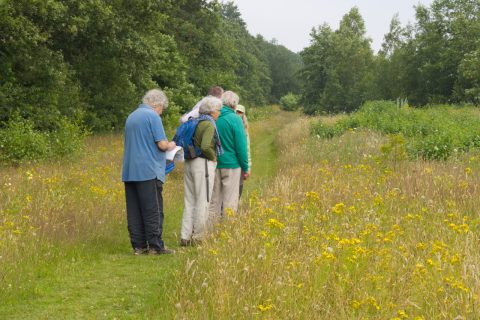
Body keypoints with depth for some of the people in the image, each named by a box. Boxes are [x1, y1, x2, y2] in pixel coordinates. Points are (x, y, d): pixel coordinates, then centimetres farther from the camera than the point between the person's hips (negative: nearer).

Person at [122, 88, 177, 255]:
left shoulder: (131, 116, 16)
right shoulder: (153, 116, -8)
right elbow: (162, 144, -13)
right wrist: (170, 145, 8)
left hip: (130, 171, 7)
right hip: (149, 171, -7)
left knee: (134, 210, 6)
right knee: (153, 210, -3)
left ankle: (138, 246, 8)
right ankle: (155, 246, -2)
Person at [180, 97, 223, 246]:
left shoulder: (196, 123, 12)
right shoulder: (209, 125, -13)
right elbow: (205, 147, -25)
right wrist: (213, 157, -8)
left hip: (190, 163, 9)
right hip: (203, 164, -9)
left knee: (189, 202, 11)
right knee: (202, 202, 0)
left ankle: (185, 237, 13)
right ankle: (197, 237, 4)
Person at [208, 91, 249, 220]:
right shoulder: (235, 119, -11)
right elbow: (241, 146, -11)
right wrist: (245, 167, -2)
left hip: (214, 164, 5)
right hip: (231, 165, -5)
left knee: (213, 200, 12)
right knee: (230, 201, 3)